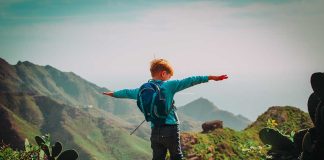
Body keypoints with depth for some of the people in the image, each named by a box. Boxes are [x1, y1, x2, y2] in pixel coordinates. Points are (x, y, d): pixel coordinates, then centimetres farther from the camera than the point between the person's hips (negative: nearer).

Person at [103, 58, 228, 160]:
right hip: (171, 129, -4)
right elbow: (189, 81, -9)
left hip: (155, 131, 4)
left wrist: (113, 94, 43)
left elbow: (128, 92, 24)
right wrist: (210, 78, -9)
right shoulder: (169, 86, -6)